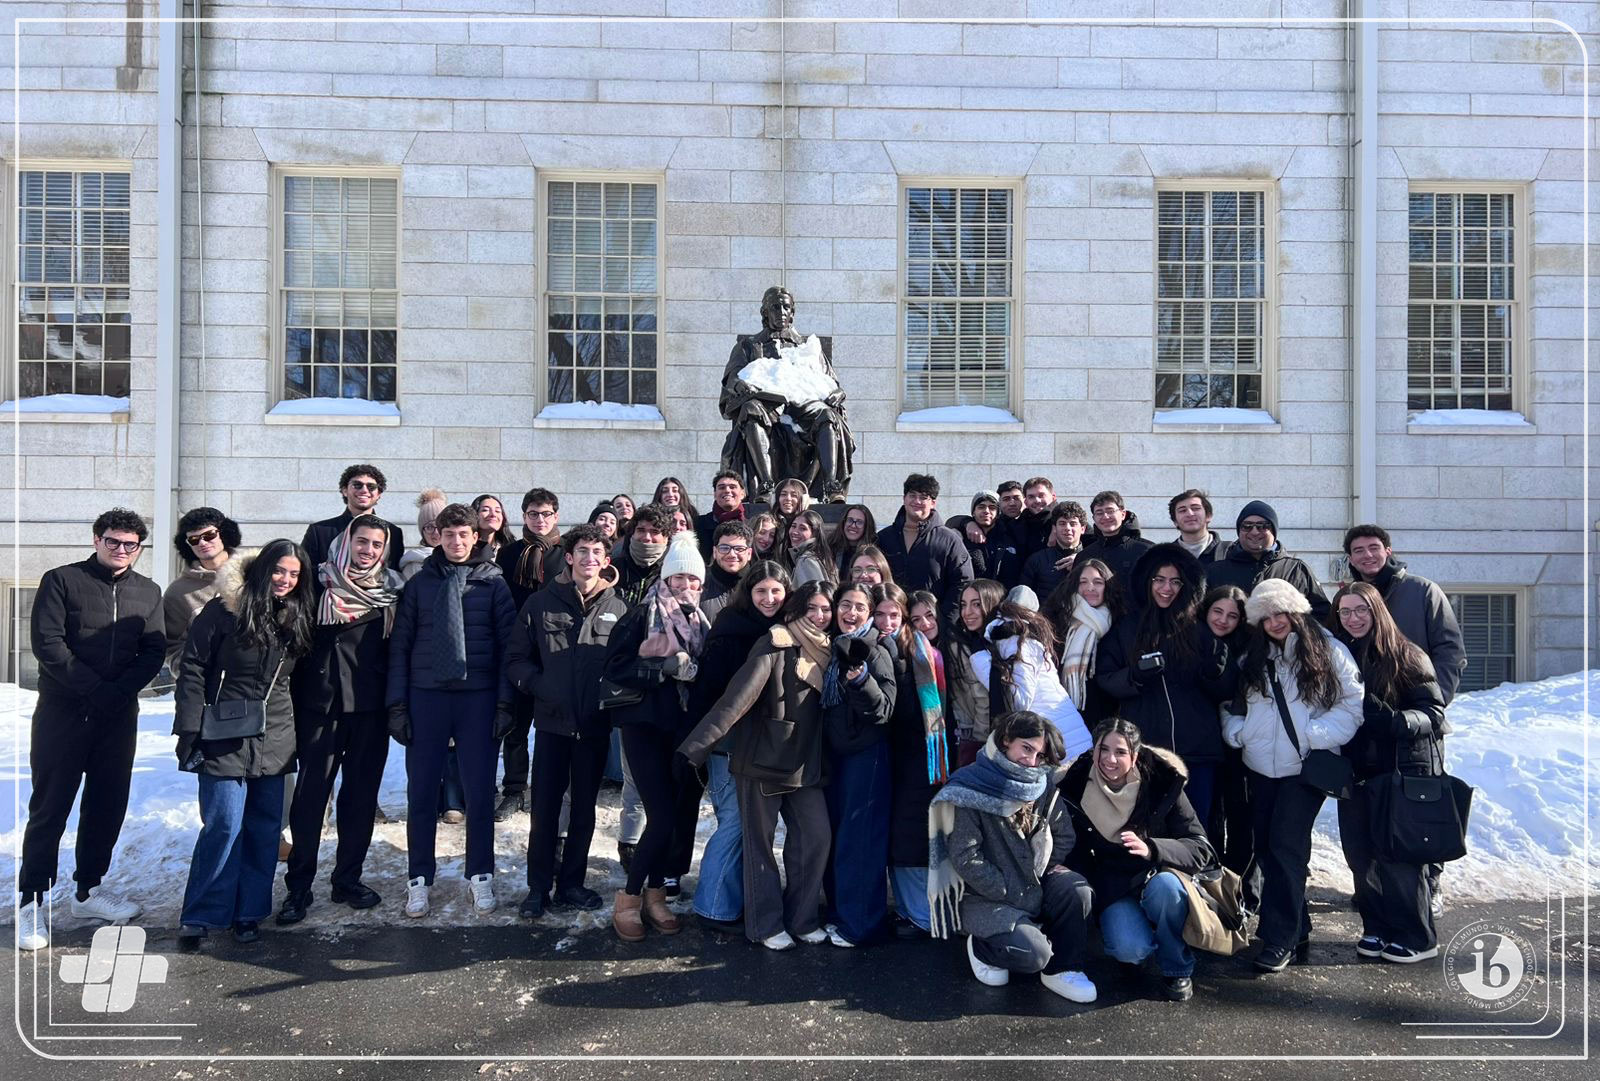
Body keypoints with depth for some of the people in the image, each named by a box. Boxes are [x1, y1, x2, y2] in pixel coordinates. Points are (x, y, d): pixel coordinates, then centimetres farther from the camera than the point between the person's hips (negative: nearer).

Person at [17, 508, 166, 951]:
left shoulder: (148, 593, 10)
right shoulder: (61, 581, 0)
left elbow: (153, 652, 3)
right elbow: (47, 642, -9)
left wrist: (120, 691, -13)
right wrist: (95, 688, -15)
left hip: (119, 717, 4)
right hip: (62, 714, -3)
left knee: (108, 806, 8)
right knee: (49, 808, 0)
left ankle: (88, 890, 22)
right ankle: (32, 903, 8)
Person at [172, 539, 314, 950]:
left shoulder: (298, 617, 8)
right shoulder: (224, 609, -6)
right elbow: (192, 668, -6)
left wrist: (294, 727, 13)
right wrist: (190, 730, -10)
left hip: (274, 741, 5)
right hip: (224, 739, -5)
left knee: (265, 828, 8)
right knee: (224, 825, -7)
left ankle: (248, 911, 20)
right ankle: (200, 916, 8)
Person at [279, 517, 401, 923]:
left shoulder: (391, 589, 4)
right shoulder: (319, 583, 0)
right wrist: (295, 701, -2)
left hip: (371, 708, 2)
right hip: (320, 703, -2)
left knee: (362, 795, 9)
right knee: (310, 794, -1)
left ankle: (348, 879, 21)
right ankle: (298, 886, 10)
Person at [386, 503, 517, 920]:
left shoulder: (493, 582, 2)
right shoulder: (420, 583, 6)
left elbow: (508, 644, 0)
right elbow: (399, 645, 6)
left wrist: (505, 703, -5)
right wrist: (397, 704, -1)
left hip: (478, 698, -1)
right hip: (426, 697, 1)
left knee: (480, 791, 5)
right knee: (421, 791, 6)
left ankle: (480, 875, 20)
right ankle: (419, 878, 20)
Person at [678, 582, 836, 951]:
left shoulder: (825, 651, 8)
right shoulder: (776, 644, -13)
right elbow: (738, 696, -23)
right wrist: (696, 746, -28)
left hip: (806, 764, 6)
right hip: (763, 760, -6)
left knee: (816, 837, 3)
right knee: (760, 844, 5)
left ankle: (801, 919, 20)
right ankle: (766, 924, 20)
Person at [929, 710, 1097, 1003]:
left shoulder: (1042, 785, 1)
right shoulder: (970, 790, -16)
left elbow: (1064, 834, 8)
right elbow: (965, 859, -18)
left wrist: (1041, 872, -6)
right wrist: (1014, 895, -16)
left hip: (1033, 885, 6)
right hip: (984, 897, -5)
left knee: (1078, 891, -23)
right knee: (1033, 954, -26)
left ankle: (1062, 969, -2)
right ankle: (982, 947, 6)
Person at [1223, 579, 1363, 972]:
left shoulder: (1328, 651, -3)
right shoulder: (1252, 658, 13)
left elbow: (1352, 705, -6)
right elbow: (1232, 704, 17)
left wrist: (1314, 735, -17)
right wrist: (1237, 731, -2)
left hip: (1306, 767, -5)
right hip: (1261, 767, 6)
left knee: (1286, 846, -13)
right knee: (1267, 847, 8)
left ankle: (1281, 938, -5)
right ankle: (1296, 929, 23)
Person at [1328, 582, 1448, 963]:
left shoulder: (1406, 656, -7)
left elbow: (1434, 712, -9)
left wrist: (1396, 721, -26)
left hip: (1402, 770, -5)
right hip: (1355, 771, 5)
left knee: (1397, 854, -2)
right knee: (1359, 853, 7)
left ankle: (1417, 937, 14)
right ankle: (1377, 927, 23)